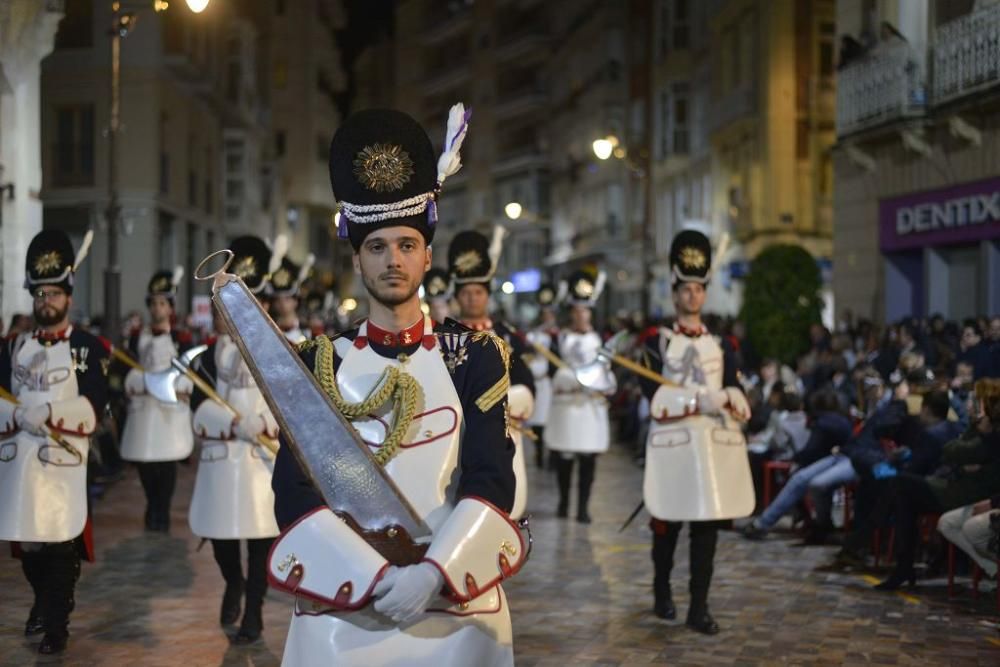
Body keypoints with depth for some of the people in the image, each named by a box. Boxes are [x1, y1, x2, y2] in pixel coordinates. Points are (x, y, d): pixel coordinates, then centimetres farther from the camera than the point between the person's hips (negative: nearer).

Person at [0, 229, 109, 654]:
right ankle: (42, 603, 37)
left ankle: (56, 624, 8)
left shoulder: (88, 349, 0)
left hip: (62, 464, -4)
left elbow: (91, 410, -10)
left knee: (61, 548, -2)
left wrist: (45, 413, -21)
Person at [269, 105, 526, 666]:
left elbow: (491, 483, -6)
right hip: (340, 611, 0)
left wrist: (432, 573, -21)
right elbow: (294, 492, -5)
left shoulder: (476, 357, 1)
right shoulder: (318, 363, 2)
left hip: (456, 609, 0)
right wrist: (373, 579, -18)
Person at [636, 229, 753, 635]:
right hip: (672, 444, -3)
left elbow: (736, 394, 7)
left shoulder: (720, 344, 14)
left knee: (708, 525, 0)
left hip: (715, 443, 3)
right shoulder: (657, 343, 3)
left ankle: (699, 608, 4)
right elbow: (655, 396, -9)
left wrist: (729, 400, -16)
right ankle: (662, 593, 26)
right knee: (667, 525, 6)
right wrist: (701, 400, -19)